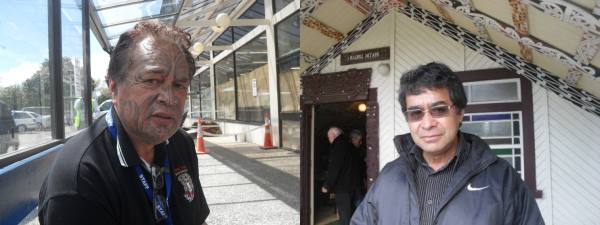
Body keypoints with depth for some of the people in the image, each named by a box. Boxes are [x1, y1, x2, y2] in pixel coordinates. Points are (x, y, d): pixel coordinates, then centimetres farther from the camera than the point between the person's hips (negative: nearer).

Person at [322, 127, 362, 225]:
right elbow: (357, 165, 19)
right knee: (351, 212, 18)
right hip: (353, 185, 9)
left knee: (344, 214, -6)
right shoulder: (350, 146, 14)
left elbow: (334, 168, -19)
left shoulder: (338, 146, -14)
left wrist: (327, 185, -13)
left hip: (343, 187, -9)